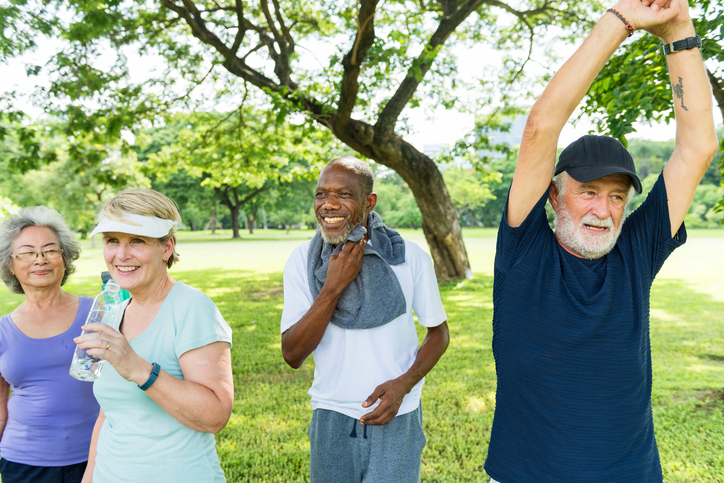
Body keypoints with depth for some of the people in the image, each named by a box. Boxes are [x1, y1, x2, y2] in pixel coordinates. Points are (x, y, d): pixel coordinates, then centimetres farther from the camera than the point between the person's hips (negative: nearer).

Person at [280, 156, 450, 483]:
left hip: (396, 419, -1)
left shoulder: (410, 258, -10)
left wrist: (404, 383, -14)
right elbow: (292, 355, -12)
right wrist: (333, 287, -22)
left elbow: (438, 331, 2)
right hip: (331, 419, 2)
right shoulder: (302, 261, -7)